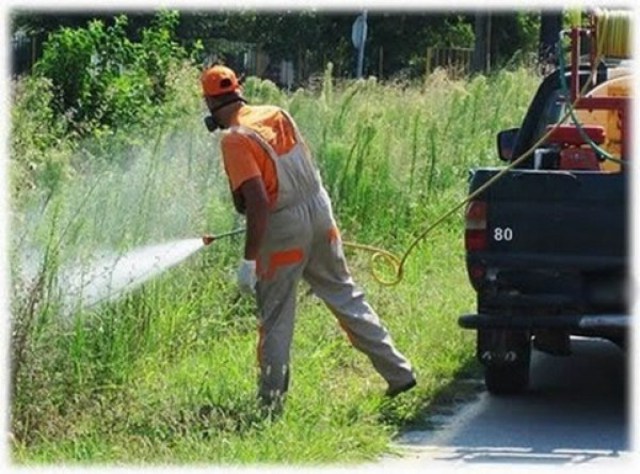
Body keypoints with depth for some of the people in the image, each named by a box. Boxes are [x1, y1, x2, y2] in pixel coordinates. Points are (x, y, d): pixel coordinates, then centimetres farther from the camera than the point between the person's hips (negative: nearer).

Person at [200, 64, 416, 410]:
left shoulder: (235, 140, -17)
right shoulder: (276, 114, 5)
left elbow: (258, 202, -24)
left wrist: (249, 259, -20)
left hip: (283, 226, -7)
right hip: (319, 211, 7)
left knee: (275, 320, 5)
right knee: (345, 297, 17)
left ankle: (270, 403, 13)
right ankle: (397, 371, 19)